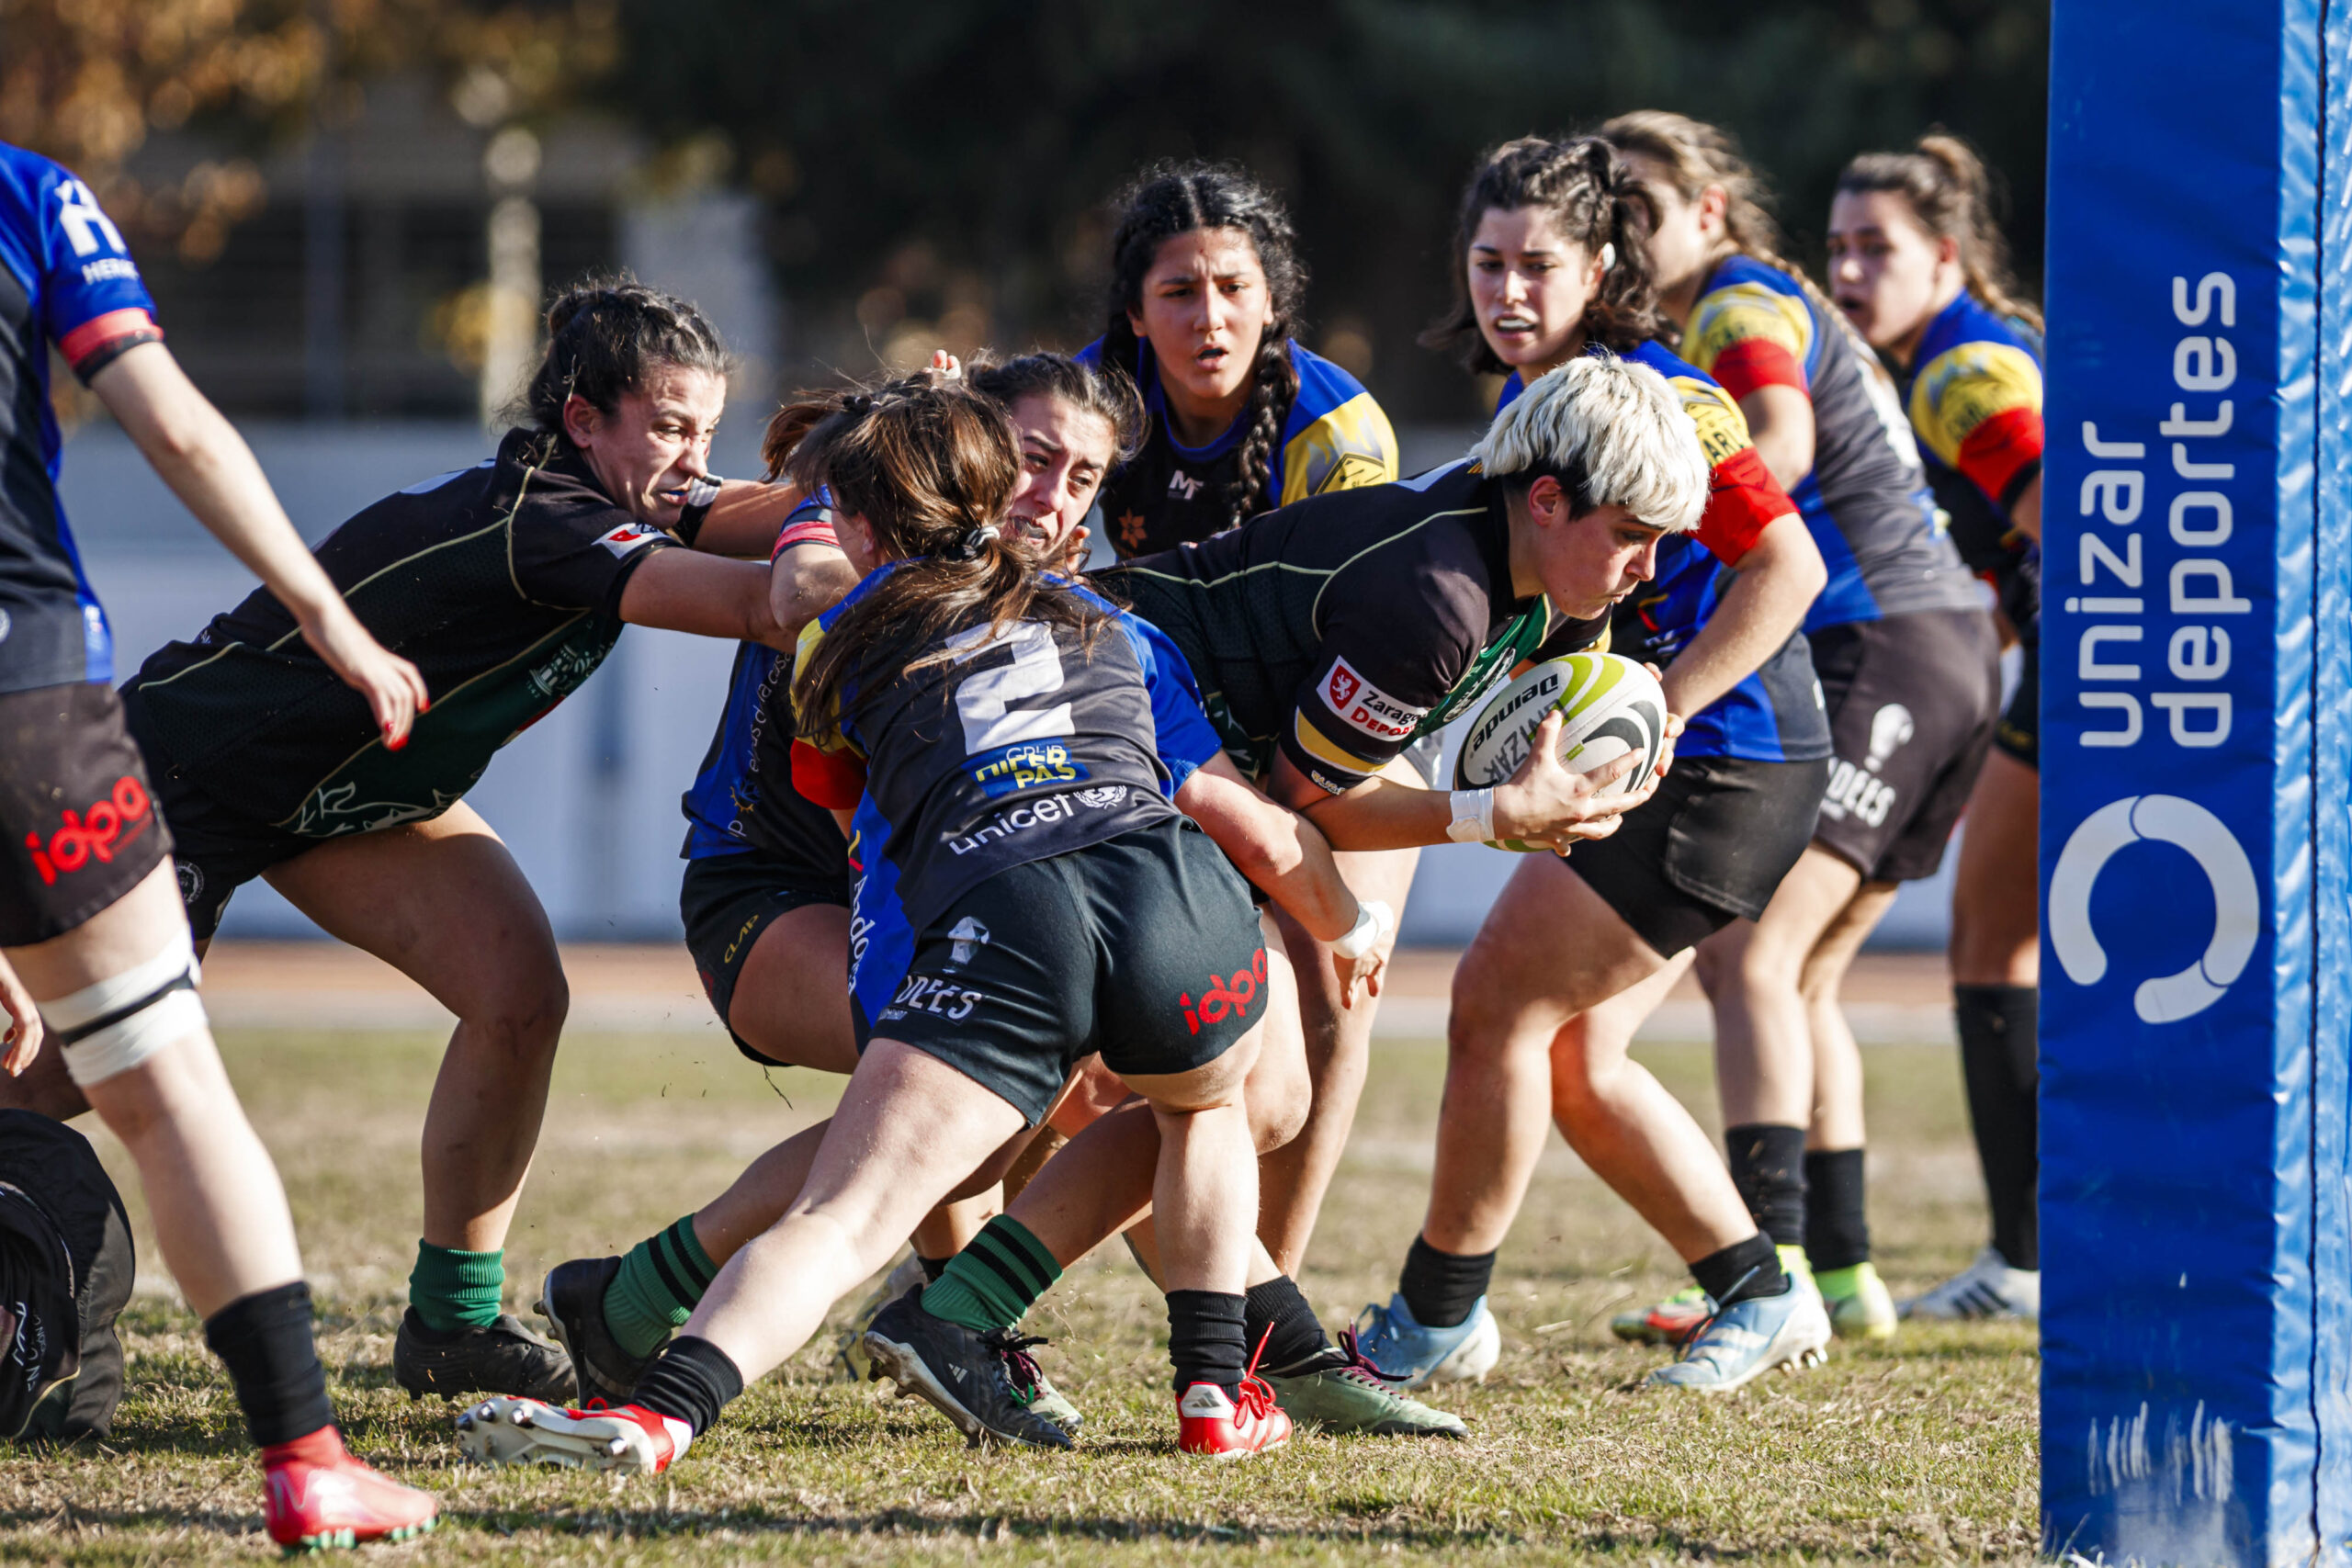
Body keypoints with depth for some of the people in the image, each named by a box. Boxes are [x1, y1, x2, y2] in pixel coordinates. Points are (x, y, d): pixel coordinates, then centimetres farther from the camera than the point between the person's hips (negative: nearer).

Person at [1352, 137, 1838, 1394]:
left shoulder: (1646, 397, -17)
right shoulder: (1529, 404, 11)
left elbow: (1786, 567, -21)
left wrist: (1654, 712, -23)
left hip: (1719, 766, -10)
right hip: (1663, 774, 10)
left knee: (1497, 1008, -5)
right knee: (1573, 1059, 11)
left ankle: (1435, 1321, 7)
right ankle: (1761, 1299, 20)